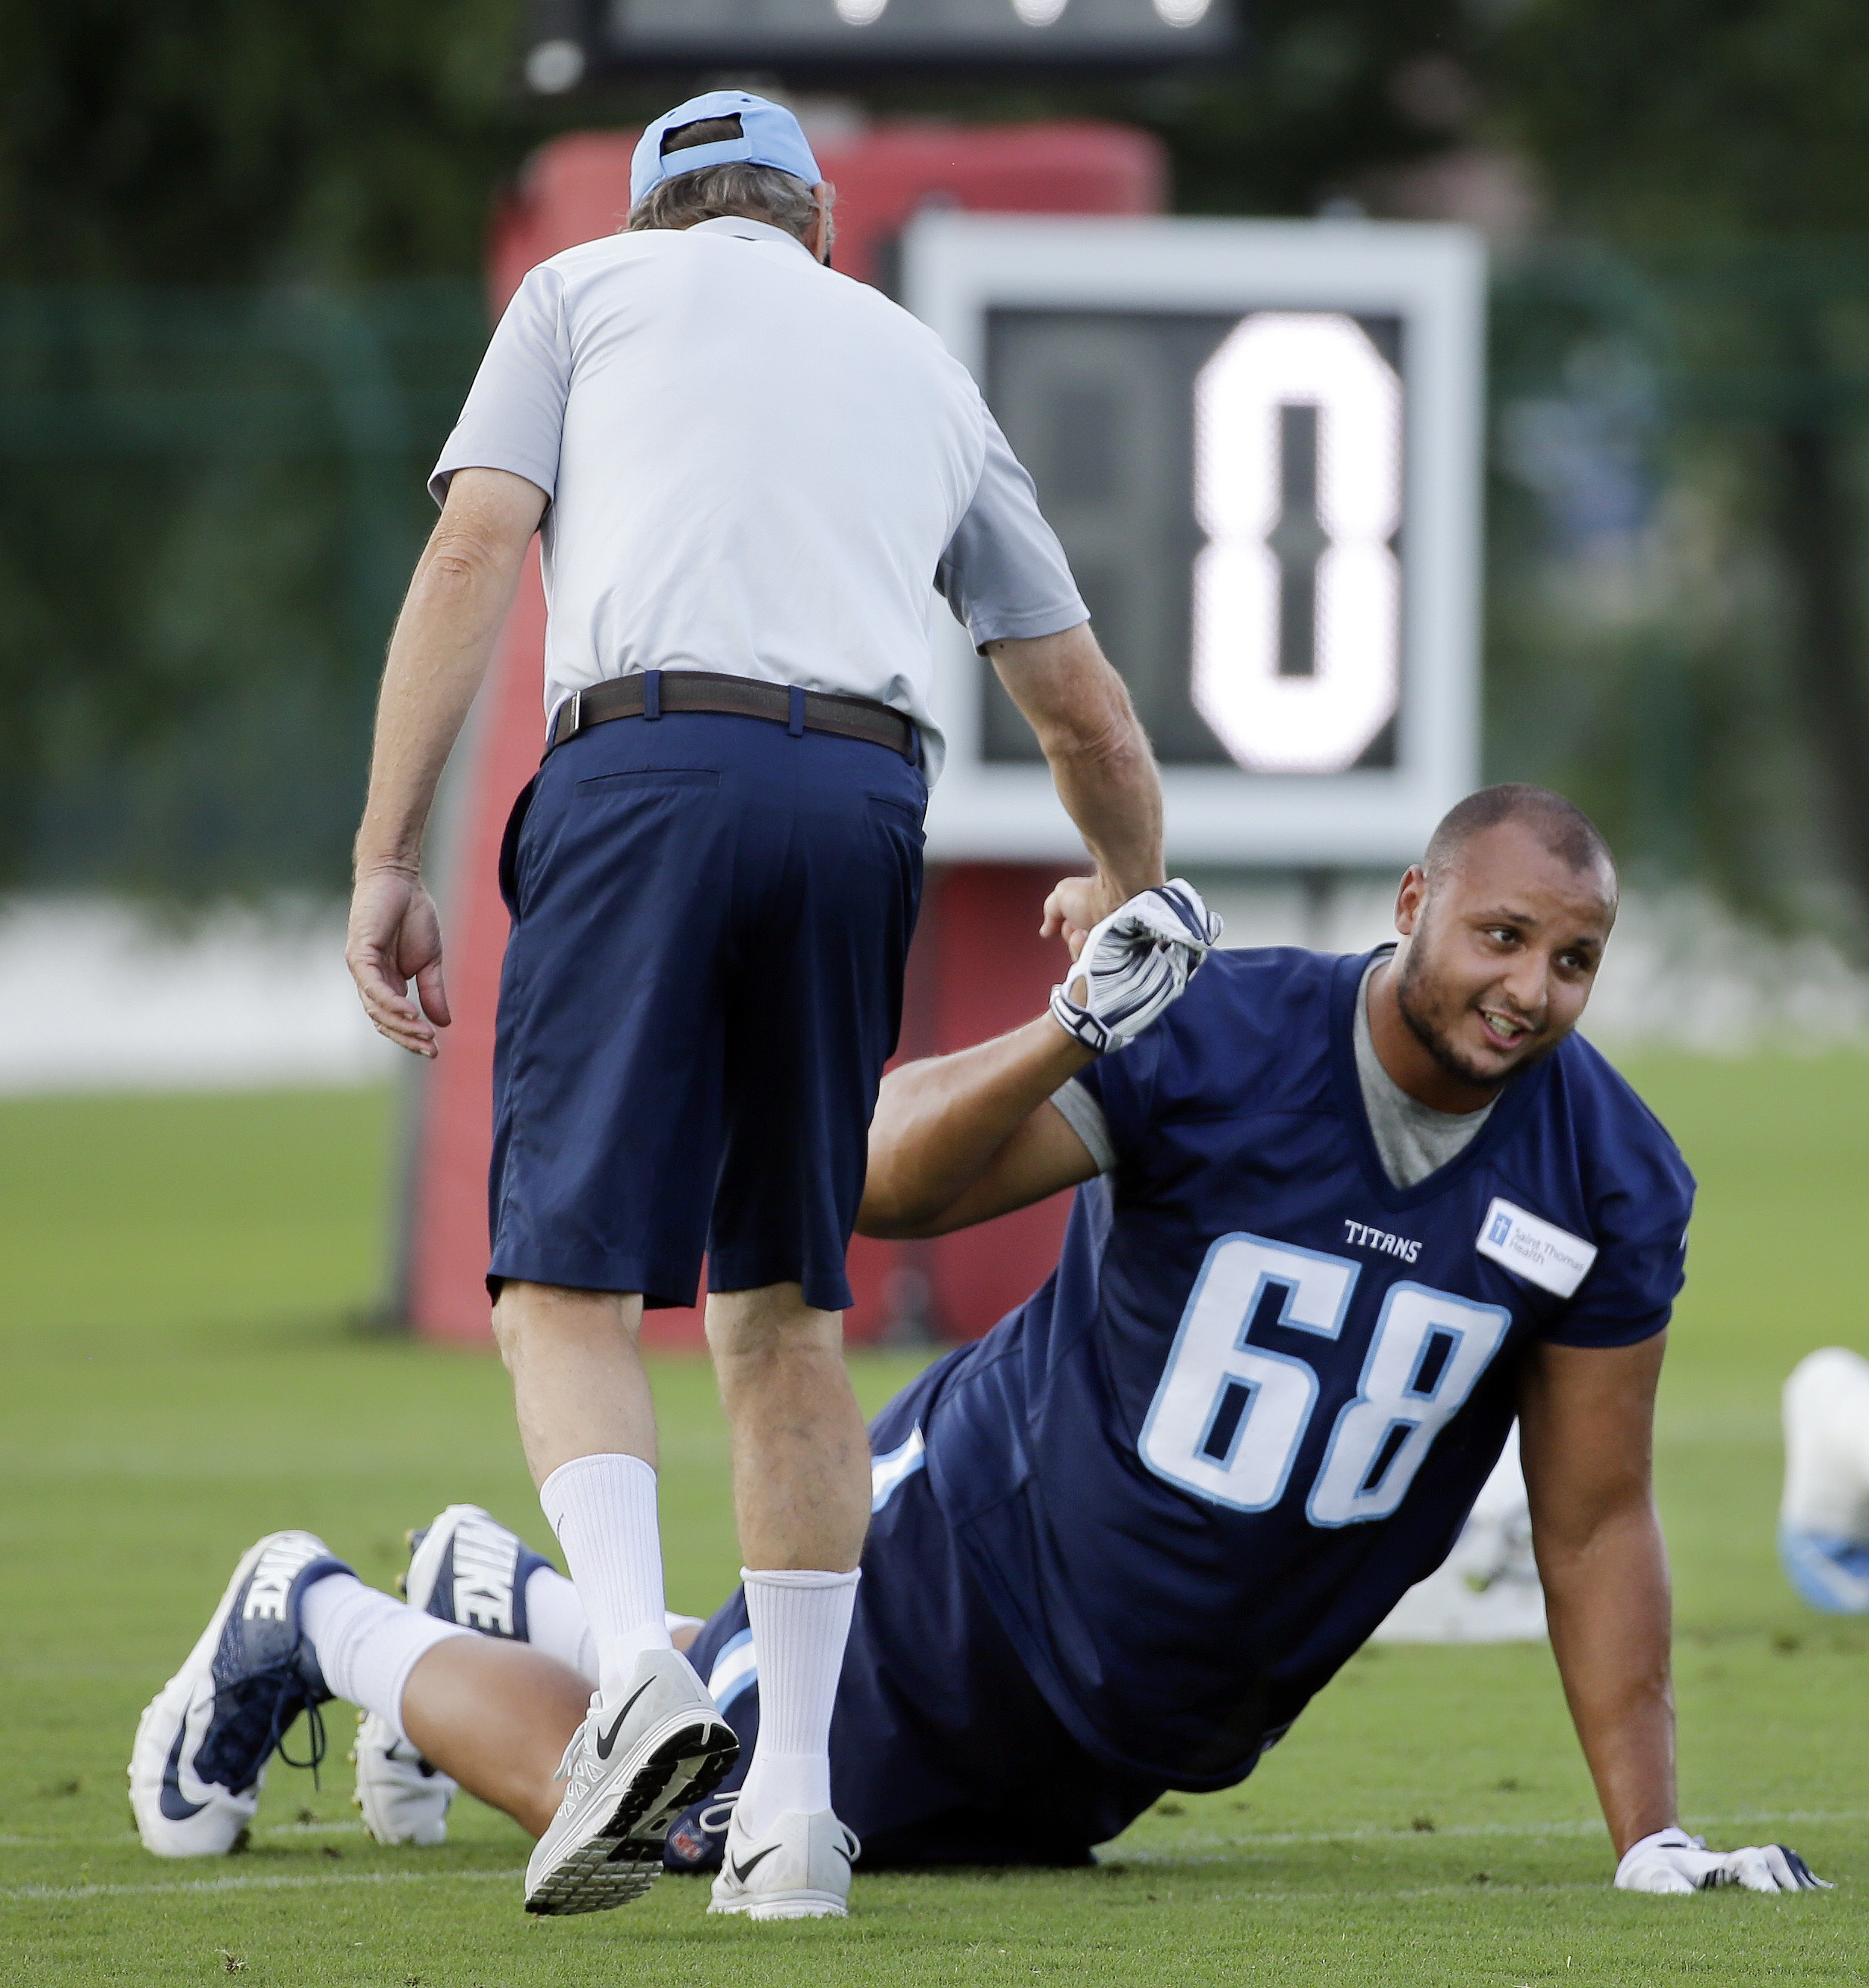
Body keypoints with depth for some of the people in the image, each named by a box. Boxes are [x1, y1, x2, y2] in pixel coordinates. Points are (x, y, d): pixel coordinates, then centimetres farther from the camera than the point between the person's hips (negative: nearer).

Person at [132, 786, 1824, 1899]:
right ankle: (320, 1629, 29)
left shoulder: (1603, 1177, -13)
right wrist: (1067, 1038, -48)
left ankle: (514, 1611, 46)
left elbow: (1593, 1524, -6)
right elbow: (884, 1184, -30)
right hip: (984, 1564, -5)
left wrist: (1650, 1836, -9)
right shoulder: (1221, 1046, -25)